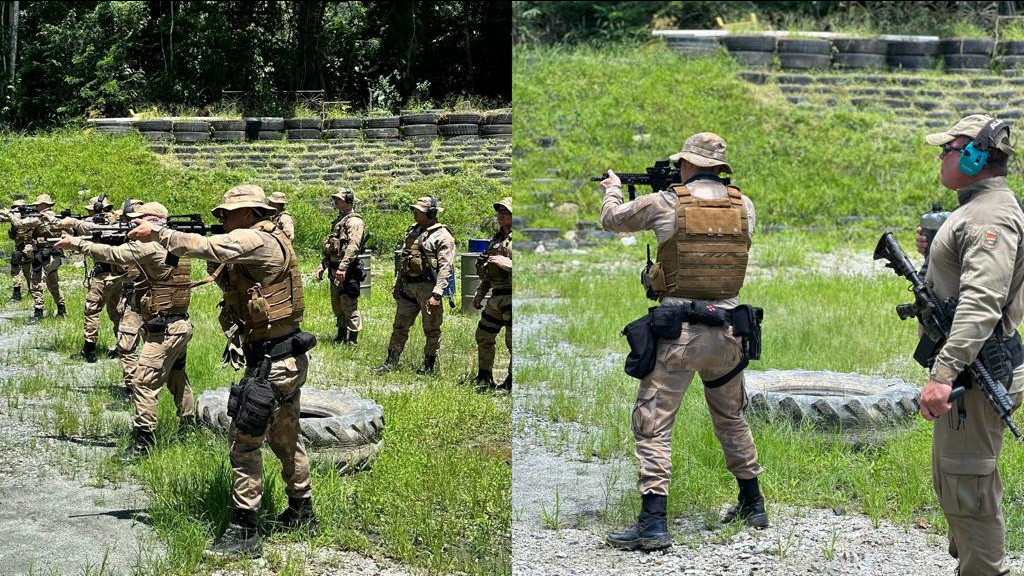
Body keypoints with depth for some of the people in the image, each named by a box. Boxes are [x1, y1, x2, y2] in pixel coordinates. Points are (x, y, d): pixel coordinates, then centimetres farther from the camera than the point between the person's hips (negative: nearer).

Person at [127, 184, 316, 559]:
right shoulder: (266, 242, 14)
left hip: (272, 360, -10)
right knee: (284, 436, 22)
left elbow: (207, 247, -25)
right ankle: (301, 513, 35)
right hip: (287, 356, 10)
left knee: (244, 439, -8)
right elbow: (218, 260, 16)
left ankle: (243, 534, -6)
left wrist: (156, 232, -19)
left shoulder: (258, 240, -16)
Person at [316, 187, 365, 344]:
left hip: (347, 272, -10)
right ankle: (341, 336, 27)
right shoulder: (338, 221, 19)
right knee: (337, 306, 16)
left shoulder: (354, 221, -13)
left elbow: (353, 247, -25)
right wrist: (322, 266, 20)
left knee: (349, 306, -6)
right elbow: (329, 247, 25)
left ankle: (352, 340, -1)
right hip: (334, 270, 10)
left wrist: (343, 267, -31)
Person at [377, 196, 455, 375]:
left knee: (431, 330, 3)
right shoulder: (412, 231, 14)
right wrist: (397, 284, 17)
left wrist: (436, 294, -22)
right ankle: (391, 362, 17)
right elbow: (402, 259, 21)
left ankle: (429, 366, 12)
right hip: (408, 286, 7)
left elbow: (445, 268, -16)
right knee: (400, 326, 10)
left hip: (428, 287, -7)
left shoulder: (442, 236, -10)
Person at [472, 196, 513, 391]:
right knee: (483, 336, 14)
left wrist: (507, 263, -27)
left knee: (512, 340, -7)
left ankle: (512, 381, 1)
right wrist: (480, 293, 25)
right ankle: (484, 378, 25)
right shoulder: (497, 239, 18)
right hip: (496, 297, 9)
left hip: (512, 297, -9)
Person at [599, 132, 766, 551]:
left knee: (652, 423, -2)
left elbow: (612, 220, 9)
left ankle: (653, 522, -11)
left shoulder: (665, 204, -7)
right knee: (731, 419, 23)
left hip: (678, 331, -5)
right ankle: (752, 505, 33)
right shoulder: (744, 206, 4)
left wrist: (612, 190, 32)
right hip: (727, 330, 5)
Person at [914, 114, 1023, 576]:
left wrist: (945, 373, -38)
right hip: (967, 367, 11)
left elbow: (981, 302, -31)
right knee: (950, 480, 21)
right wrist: (934, 253, 10)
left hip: (973, 372, -11)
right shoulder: (975, 208, 16)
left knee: (968, 485, -8)